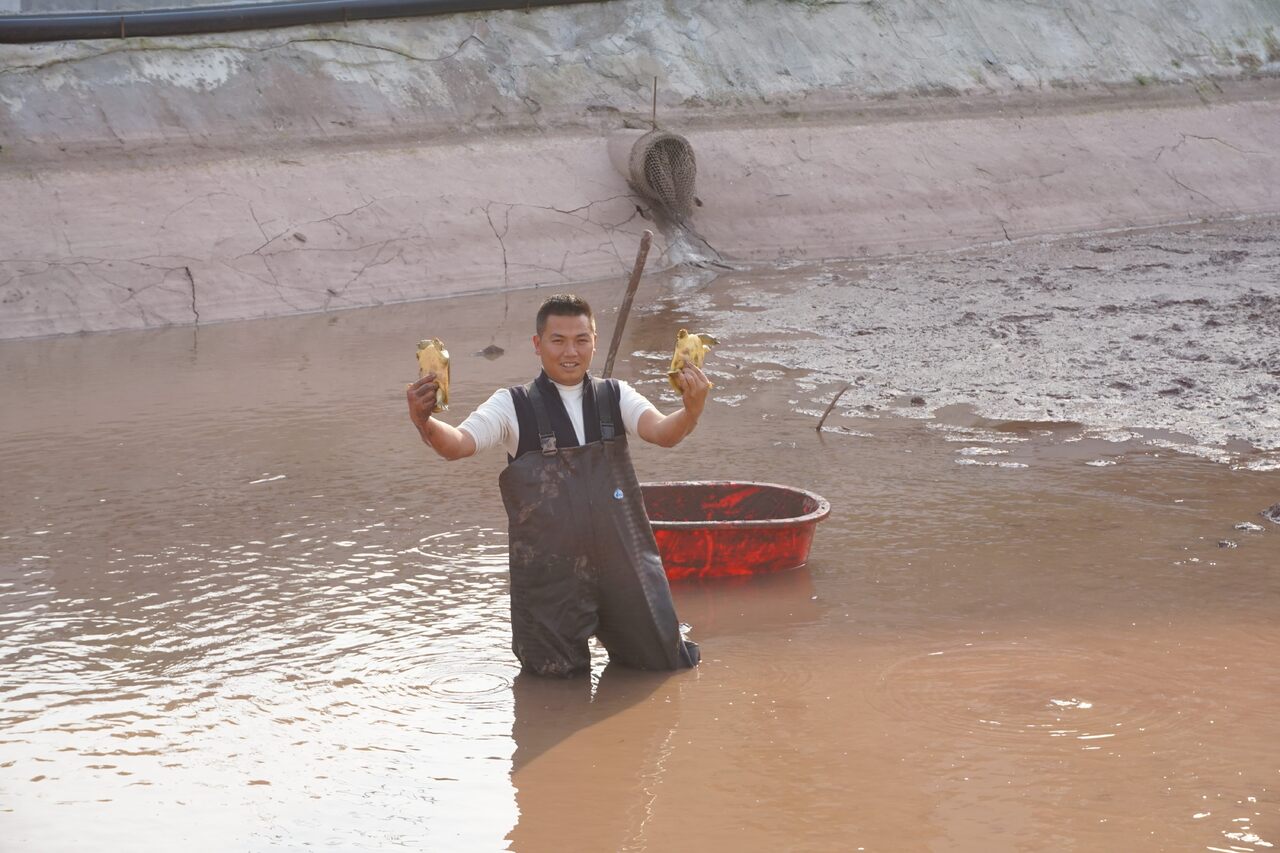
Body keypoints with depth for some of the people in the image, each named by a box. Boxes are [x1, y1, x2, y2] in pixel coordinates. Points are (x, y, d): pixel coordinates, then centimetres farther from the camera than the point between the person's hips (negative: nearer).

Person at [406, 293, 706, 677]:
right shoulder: (514, 406, -3)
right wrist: (425, 421, -39)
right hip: (550, 573, -2)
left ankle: (615, 642, 42)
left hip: (624, 564, 2)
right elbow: (458, 444, -16)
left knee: (665, 665, 12)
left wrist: (691, 411, -37)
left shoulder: (615, 396, 3)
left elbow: (663, 432, -13)